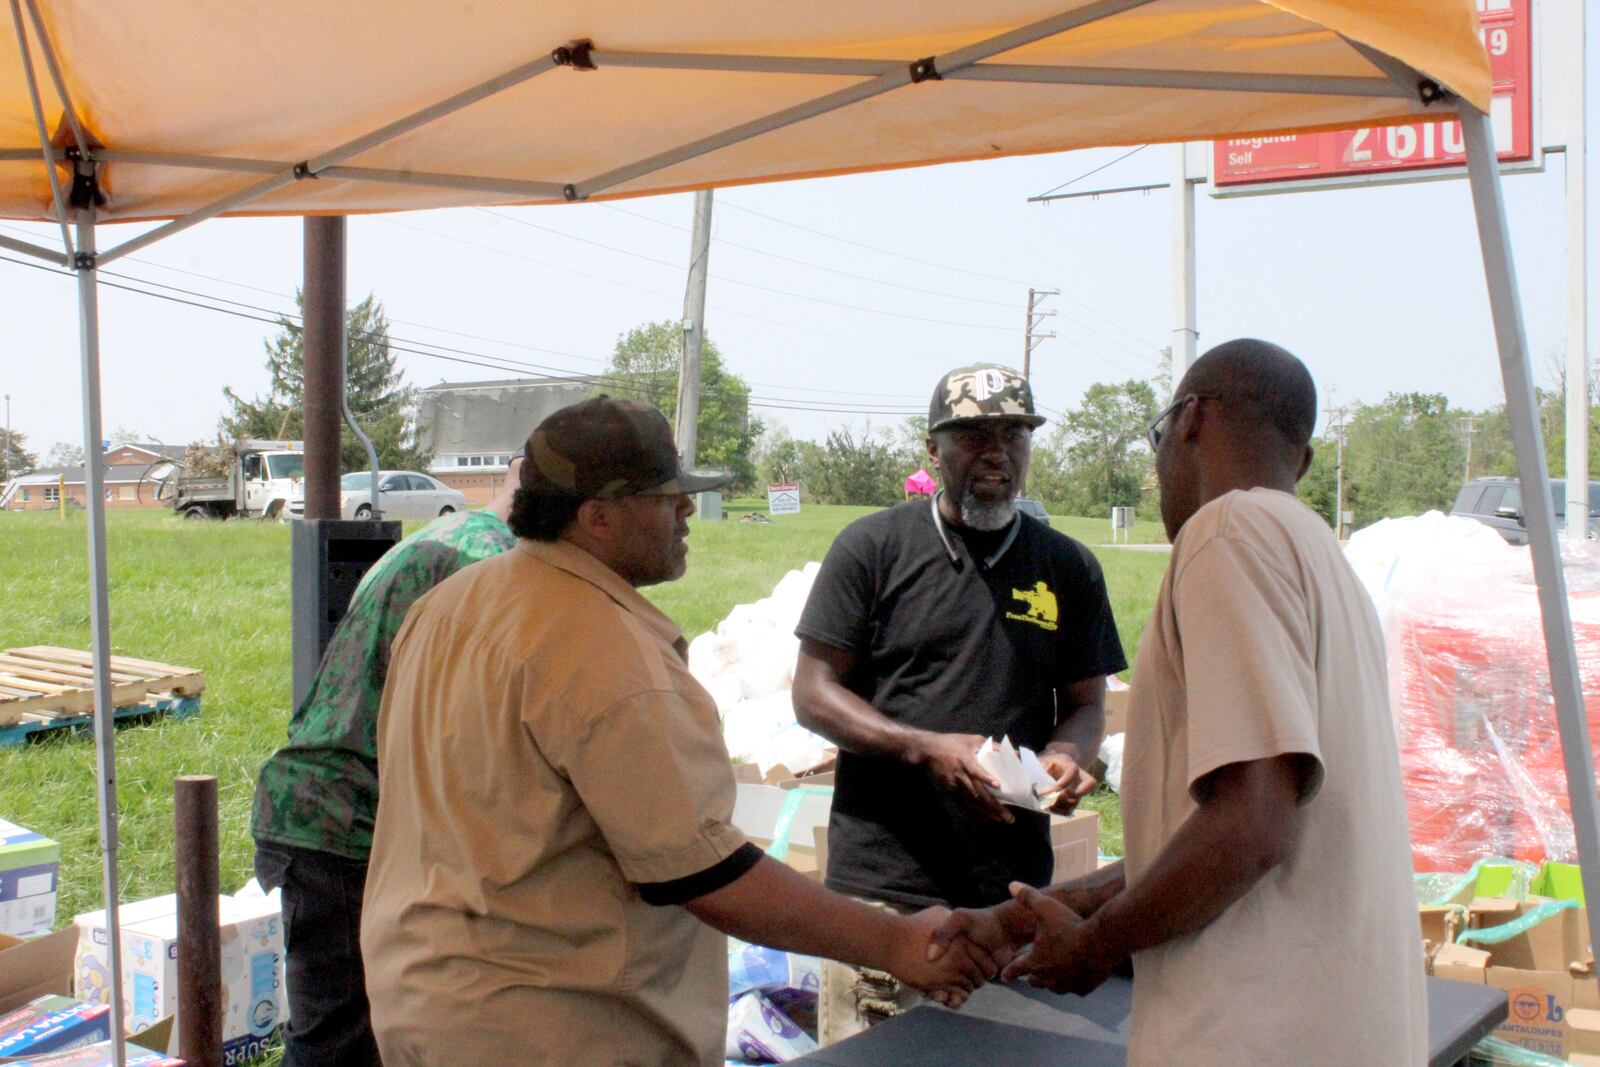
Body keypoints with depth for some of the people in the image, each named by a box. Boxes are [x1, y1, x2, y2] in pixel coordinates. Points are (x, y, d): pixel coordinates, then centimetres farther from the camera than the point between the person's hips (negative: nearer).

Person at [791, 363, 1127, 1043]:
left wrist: (1066, 755, -10)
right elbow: (814, 693, -1)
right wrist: (927, 748, -16)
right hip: (884, 885, -2)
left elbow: (1086, 704, 14)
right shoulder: (873, 547, 1)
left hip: (1014, 890, 3)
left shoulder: (1069, 568, 9)